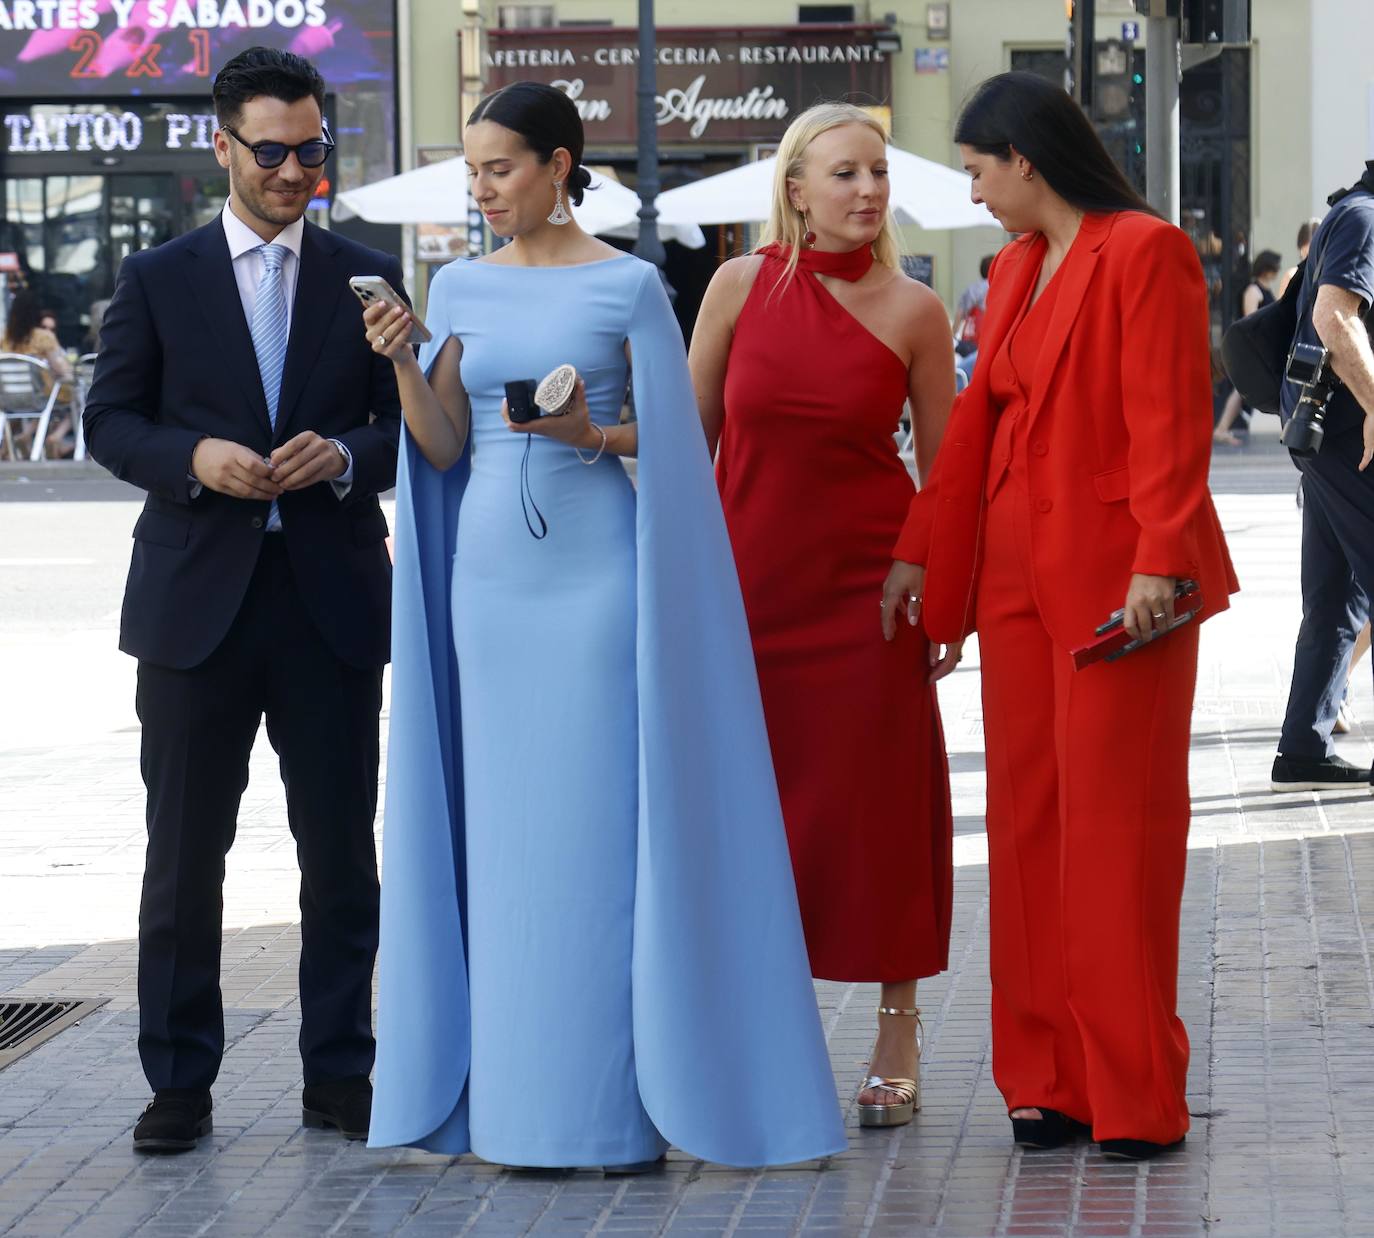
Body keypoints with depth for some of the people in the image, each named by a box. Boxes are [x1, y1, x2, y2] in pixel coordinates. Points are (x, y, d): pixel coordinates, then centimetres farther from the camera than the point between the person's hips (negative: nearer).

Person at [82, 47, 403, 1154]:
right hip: (196, 601, -1)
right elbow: (109, 420, 5)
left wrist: (345, 456, -12)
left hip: (332, 604, 1)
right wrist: (194, 457, -14)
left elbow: (413, 430, 9)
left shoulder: (370, 278, 8)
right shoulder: (158, 280, 6)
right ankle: (180, 1082, 10)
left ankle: (340, 1073, 15)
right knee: (184, 852, 3)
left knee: (341, 848, 5)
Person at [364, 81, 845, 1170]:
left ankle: (617, 1105, 0)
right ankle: (519, 1102, 11)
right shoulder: (461, 288, 10)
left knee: (601, 826, -5)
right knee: (505, 825, 5)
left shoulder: (627, 286, -3)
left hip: (596, 567, -5)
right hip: (490, 566, 5)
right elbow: (443, 448, 8)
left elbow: (671, 436, -1)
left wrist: (592, 433, -18)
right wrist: (402, 365, -8)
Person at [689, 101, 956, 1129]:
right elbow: (691, 435, 8)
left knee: (877, 803, 0)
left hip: (866, 582, -1)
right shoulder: (741, 286, 1)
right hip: (749, 574, 1)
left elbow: (944, 468, 3)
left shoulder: (913, 310, -1)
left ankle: (897, 1041, 10)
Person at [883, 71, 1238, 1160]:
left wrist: (1158, 566, -21)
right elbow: (976, 421, 18)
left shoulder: (1145, 254, -9)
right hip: (1017, 572, 8)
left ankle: (1135, 1096, 2)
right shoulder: (1015, 269, 15)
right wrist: (920, 553, 16)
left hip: (1114, 575, -8)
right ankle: (1052, 1081, 11)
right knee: (1027, 823, 6)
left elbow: (1169, 424, -15)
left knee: (1117, 825, -4)